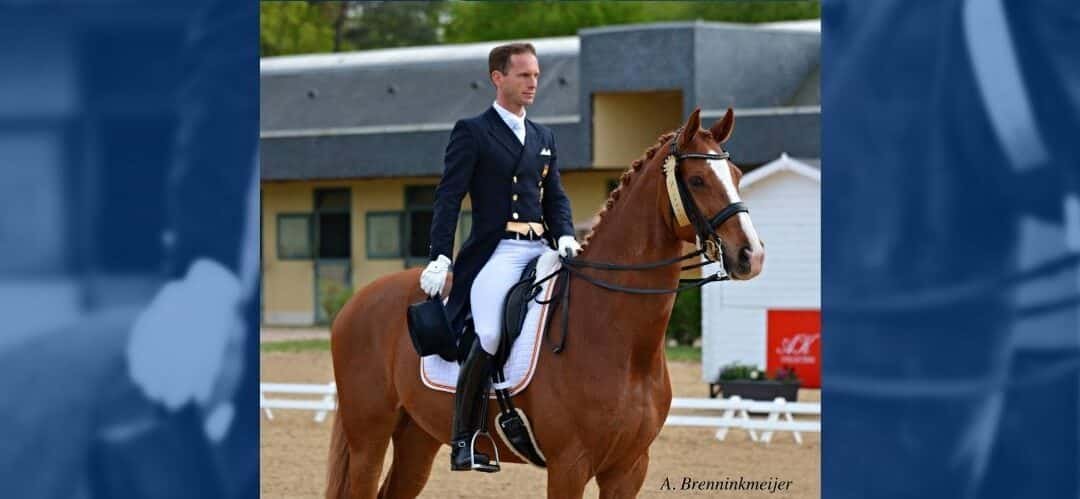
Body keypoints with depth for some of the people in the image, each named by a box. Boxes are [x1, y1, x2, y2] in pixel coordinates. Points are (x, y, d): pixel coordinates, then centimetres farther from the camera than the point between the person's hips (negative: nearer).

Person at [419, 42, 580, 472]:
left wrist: (566, 236, -3)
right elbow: (449, 197, -3)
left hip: (541, 250, 6)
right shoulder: (471, 132, 3)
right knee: (491, 337, -26)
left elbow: (555, 196, 20)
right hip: (495, 252, -6)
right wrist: (440, 258, -13)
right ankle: (463, 440, -17)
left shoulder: (544, 138, 22)